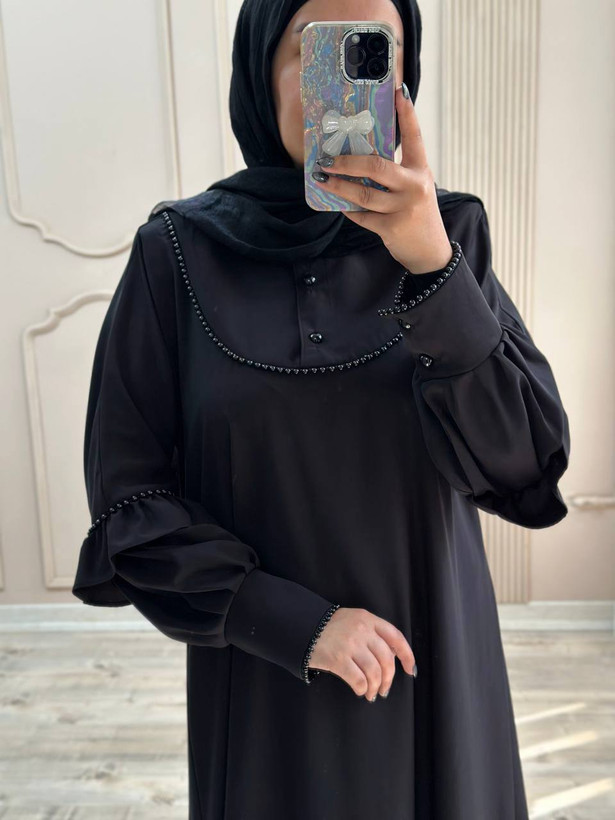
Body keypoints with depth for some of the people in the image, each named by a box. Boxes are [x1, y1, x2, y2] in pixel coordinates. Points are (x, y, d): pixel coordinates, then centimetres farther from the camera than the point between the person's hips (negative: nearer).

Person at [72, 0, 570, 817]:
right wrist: (292, 621, -16)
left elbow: (530, 458, -13)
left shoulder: (449, 233, -4)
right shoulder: (179, 251, -8)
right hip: (264, 678, -1)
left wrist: (432, 267, -25)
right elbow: (128, 497, -7)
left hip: (431, 665, 2)